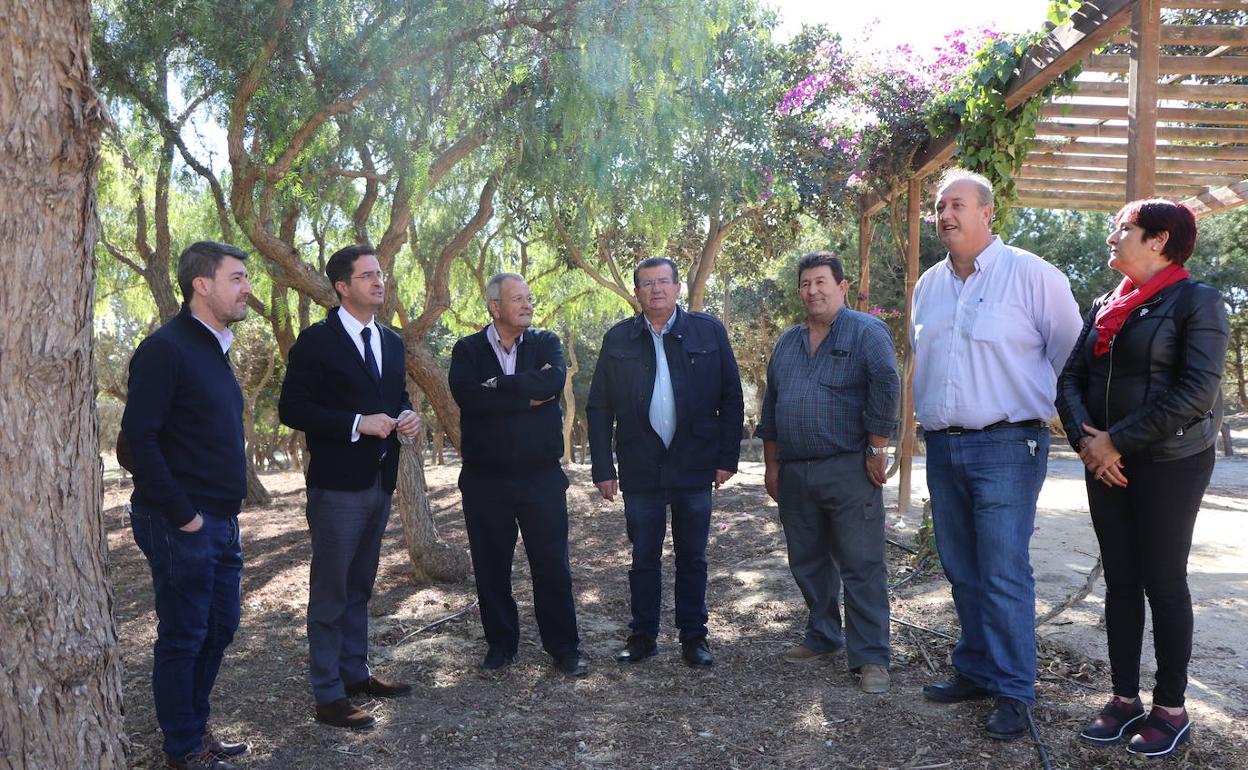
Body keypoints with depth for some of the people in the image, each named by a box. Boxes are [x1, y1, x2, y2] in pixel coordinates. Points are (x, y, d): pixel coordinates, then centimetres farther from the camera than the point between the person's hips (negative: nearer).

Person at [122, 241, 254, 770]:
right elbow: (139, 439, -21)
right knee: (183, 637, 4)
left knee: (219, 627, 17)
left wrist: (226, 507, 11)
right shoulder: (166, 348, -15)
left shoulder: (212, 347, 12)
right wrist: (183, 516, -18)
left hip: (220, 522, 9)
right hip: (180, 524, -9)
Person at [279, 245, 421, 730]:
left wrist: (406, 417, -1)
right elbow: (292, 408, -13)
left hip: (380, 482, 7)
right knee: (330, 593, 2)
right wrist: (357, 424, -21)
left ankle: (356, 672, 31)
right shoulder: (317, 341, -9)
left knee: (359, 588, 18)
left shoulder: (392, 342, 11)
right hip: (337, 485, -7)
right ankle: (328, 695, 11)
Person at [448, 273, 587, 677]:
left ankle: (564, 647, 19)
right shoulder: (468, 350, 1)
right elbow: (466, 394, -18)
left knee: (553, 564, 6)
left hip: (542, 476, 0)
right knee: (491, 566, 9)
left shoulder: (546, 343, 5)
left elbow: (555, 381, -17)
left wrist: (498, 386, -16)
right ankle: (501, 645, 26)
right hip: (485, 479, 0)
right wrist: (529, 395, -16)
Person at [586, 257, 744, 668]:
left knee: (692, 557, 10)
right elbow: (598, 408, 4)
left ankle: (693, 637, 22)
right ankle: (643, 635, 24)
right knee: (644, 558, 10)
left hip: (695, 467, 0)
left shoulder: (709, 331, 2)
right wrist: (603, 468, -1)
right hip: (640, 471, 1)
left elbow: (731, 398, 2)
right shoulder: (618, 339, 4)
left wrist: (727, 457, -3)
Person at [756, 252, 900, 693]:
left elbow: (886, 385, -13)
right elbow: (770, 405, 18)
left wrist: (876, 450, -15)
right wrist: (771, 463, 15)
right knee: (808, 565, 14)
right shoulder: (787, 343, 17)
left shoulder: (866, 331, -2)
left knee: (862, 567, -2)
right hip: (795, 474, 6)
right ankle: (822, 640, 29)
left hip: (848, 471, -6)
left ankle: (870, 657, 5)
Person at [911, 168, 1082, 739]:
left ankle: (1013, 693, 7)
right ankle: (975, 671, 27)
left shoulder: (1031, 274, -6)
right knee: (962, 573, 13)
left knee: (1004, 575, -5)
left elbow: (1072, 358, -1)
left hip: (1006, 446, -6)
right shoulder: (928, 285, 12)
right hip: (942, 449, 6)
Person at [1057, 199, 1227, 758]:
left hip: (1171, 461, -6)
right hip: (1105, 462, 6)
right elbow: (1071, 378, 8)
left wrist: (1120, 441, -18)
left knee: (1163, 581, 2)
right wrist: (1087, 439, -9)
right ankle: (1125, 698, 20)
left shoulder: (1196, 300, -7)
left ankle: (1171, 708, 16)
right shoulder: (1105, 305, 12)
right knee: (1120, 581, 9)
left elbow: (1198, 389, -18)